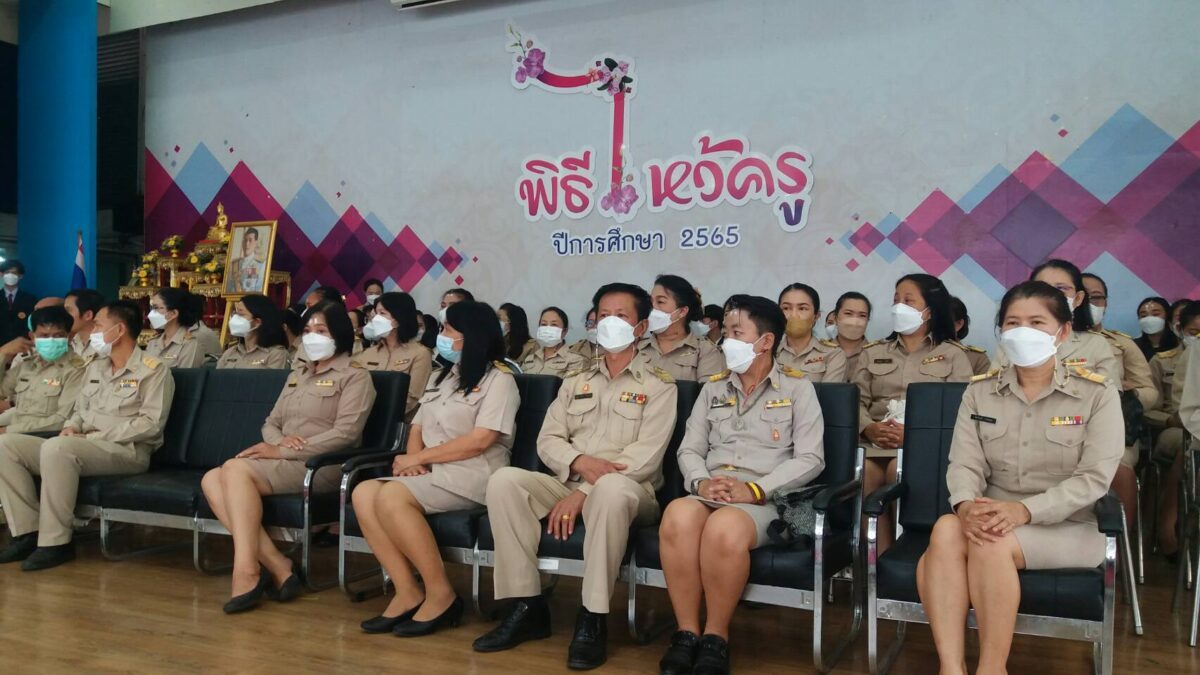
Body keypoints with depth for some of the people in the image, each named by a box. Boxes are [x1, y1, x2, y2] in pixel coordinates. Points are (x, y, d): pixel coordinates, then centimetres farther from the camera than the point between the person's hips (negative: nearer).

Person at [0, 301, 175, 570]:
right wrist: (71, 428, -1)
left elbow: (151, 423, -14)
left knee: (57, 447, -35)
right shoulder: (95, 367, 19)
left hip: (128, 451, -8)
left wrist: (93, 437, -16)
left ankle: (56, 542, -26)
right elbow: (80, 409, 25)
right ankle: (28, 531, -10)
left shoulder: (153, 370, -5)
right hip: (86, 447, 8)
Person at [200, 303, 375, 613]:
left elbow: (345, 434, -12)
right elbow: (270, 423, 21)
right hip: (281, 462, 8)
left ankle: (247, 571, -27)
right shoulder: (296, 376, 26)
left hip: (322, 466, -8)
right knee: (211, 480, -17)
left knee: (235, 469, -27)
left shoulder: (355, 377, 1)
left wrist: (282, 451, -15)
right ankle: (277, 567, -24)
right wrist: (280, 439, -6)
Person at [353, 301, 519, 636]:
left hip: (473, 475, -8)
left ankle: (440, 595, -19)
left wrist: (419, 458, -12)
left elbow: (479, 441, -16)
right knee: (364, 493, -16)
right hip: (431, 472, 8)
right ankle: (408, 593, -16)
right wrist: (413, 461, -6)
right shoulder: (446, 376, 21)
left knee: (391, 497, -29)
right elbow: (418, 426, 17)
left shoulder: (499, 379, -5)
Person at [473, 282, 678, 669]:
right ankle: (527, 606, -17)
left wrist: (582, 492, -17)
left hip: (627, 490, -4)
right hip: (568, 483, 5)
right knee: (504, 480, -22)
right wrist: (579, 462, -16)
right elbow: (547, 440, 9)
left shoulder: (658, 385, 3)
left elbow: (646, 456, -9)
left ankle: (593, 619, -27)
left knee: (611, 488, -40)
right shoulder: (576, 382, 19)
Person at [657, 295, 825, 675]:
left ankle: (716, 638, -16)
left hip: (766, 499, -3)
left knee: (724, 528, -37)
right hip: (710, 493, 3)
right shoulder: (713, 388, 19)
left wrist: (754, 490, -16)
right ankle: (687, 633, -20)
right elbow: (689, 449, 14)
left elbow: (810, 459, -3)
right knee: (678, 515, -33)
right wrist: (701, 482, -9)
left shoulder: (798, 388, 7)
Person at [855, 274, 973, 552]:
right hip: (876, 443, 3)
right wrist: (868, 428, -11)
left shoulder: (953, 355, 15)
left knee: (899, 469, -35)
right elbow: (856, 401, 12)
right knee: (864, 473, -30)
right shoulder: (872, 353, 25)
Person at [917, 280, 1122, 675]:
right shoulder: (979, 391, 7)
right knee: (946, 528, -32)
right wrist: (967, 504, -27)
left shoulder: (1096, 393, -2)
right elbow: (964, 463, -3)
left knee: (993, 543, -33)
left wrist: (1025, 509, -26)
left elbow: (1094, 478, -11)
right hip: (996, 520, 3)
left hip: (1067, 527, -2)